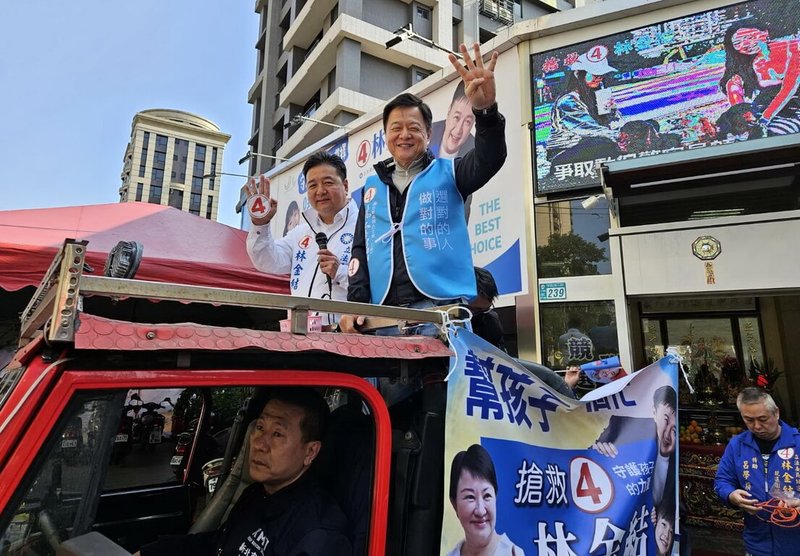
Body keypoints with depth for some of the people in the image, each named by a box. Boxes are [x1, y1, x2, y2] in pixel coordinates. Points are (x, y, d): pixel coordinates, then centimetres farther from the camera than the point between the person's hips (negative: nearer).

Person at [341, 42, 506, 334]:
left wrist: (485, 109, -28)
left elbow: (490, 158, -9)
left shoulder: (447, 173, 10)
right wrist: (356, 302, 2)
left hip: (441, 310, -2)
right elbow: (360, 250, 15)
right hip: (383, 315, 3)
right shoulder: (372, 186, 18)